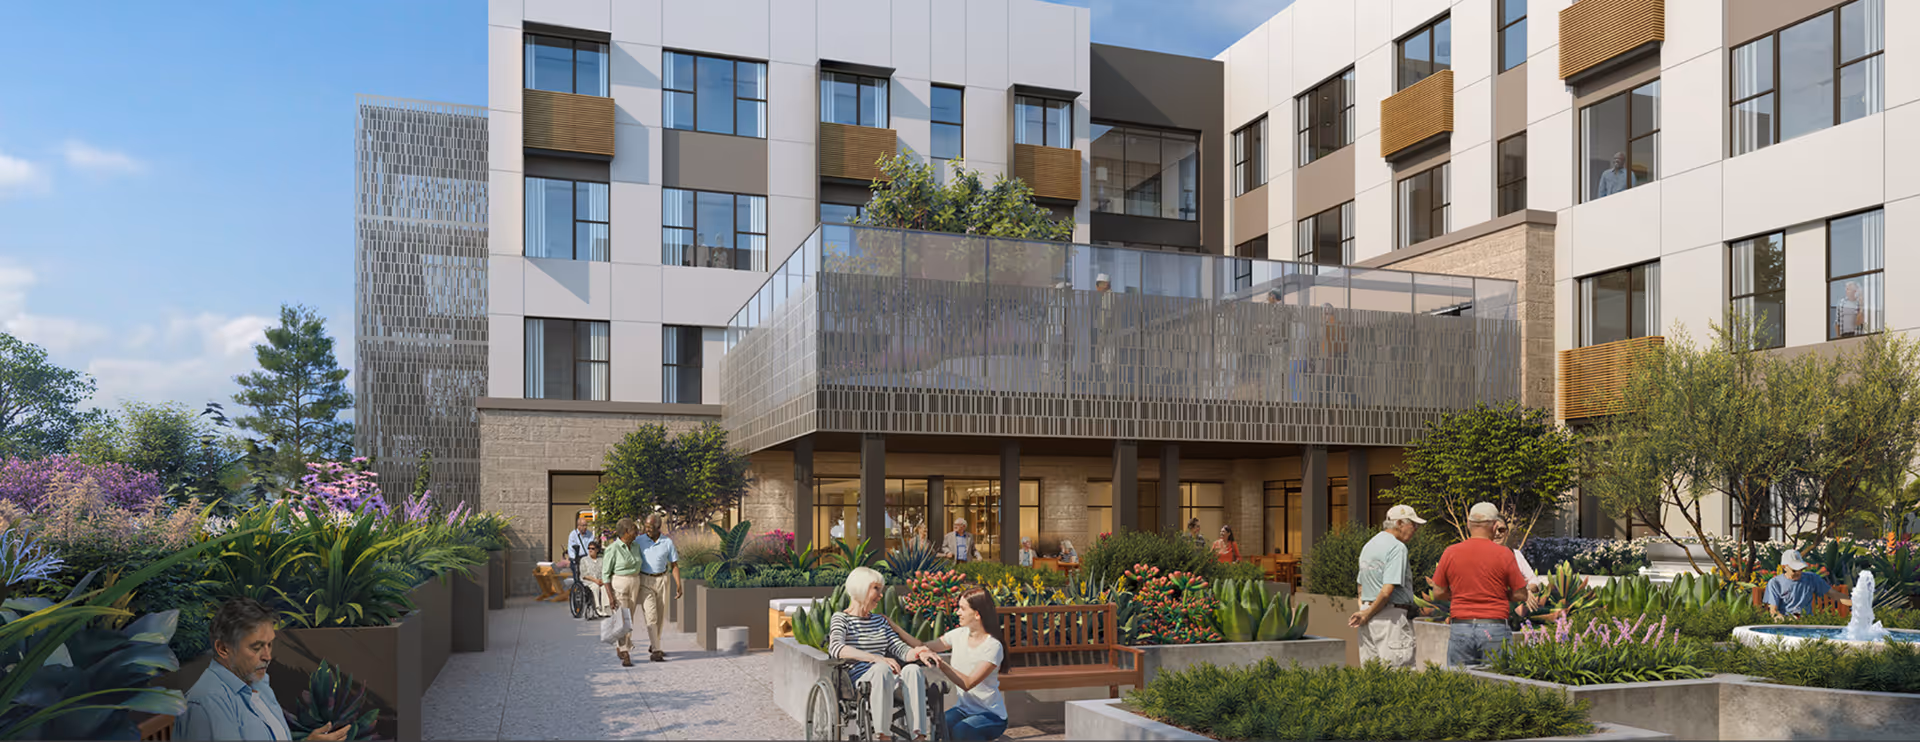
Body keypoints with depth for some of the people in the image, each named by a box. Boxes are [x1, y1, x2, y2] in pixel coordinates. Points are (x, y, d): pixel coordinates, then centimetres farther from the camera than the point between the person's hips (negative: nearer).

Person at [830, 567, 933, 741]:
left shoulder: (880, 621, 25)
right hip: (858, 683, -5)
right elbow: (836, 648, -17)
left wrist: (919, 653, -10)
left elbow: (901, 650, 14)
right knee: (882, 669, -36)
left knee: (913, 669, -27)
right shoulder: (841, 619, 5)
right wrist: (877, 658, -28)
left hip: (886, 681, 5)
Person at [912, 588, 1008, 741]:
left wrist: (940, 663, -32)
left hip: (991, 714, -3)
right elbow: (922, 647, 12)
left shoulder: (993, 646, -17)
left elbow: (968, 683, -25)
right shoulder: (959, 635, 1)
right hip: (963, 708, 3)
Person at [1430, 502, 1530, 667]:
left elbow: (1438, 594, 6)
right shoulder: (1504, 554, -5)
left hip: (1460, 629, 2)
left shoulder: (1450, 553, 0)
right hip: (1494, 628, -2)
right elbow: (1521, 595, 1)